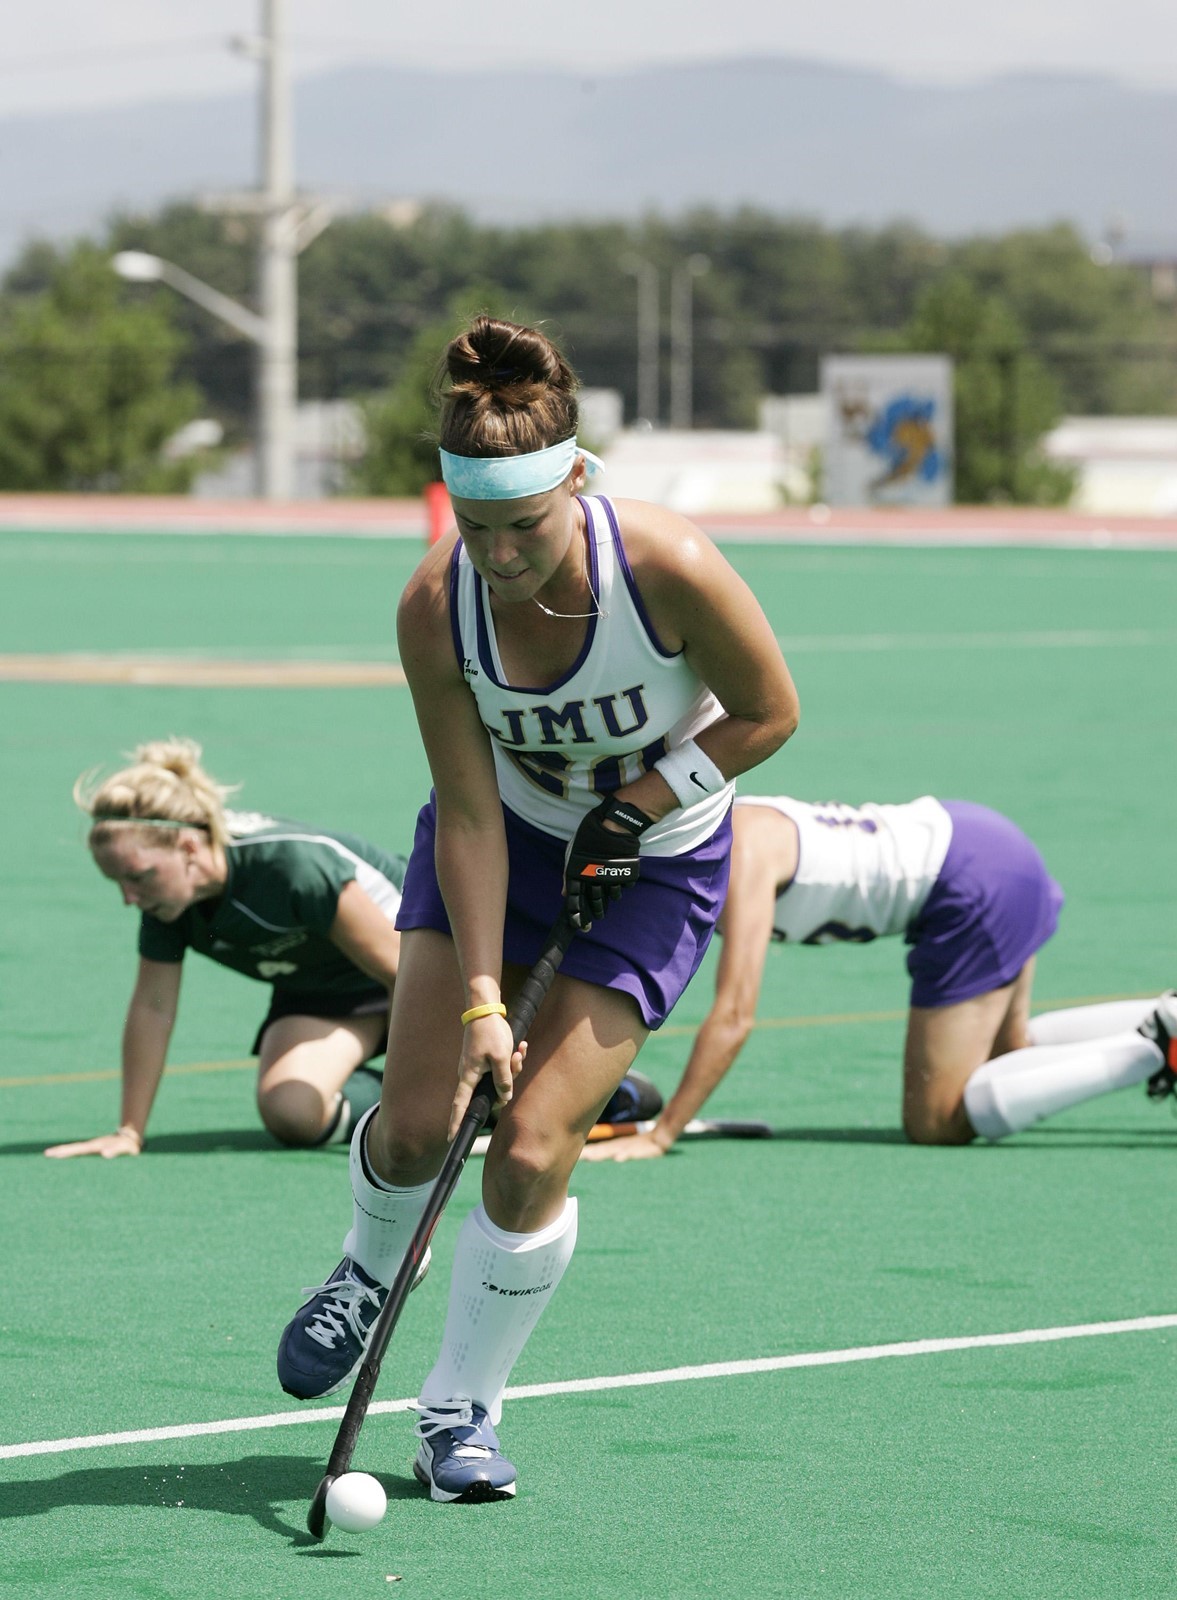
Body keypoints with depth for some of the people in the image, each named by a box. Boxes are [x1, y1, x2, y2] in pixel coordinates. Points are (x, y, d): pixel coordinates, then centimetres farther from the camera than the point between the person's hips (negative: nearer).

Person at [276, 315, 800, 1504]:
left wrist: (634, 803, -20)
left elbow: (768, 715, -13)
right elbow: (469, 813, -19)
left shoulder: (668, 569, -31)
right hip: (509, 830, 2)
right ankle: (369, 1270, 32)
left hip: (656, 851, -2)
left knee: (531, 1147, -12)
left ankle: (462, 1411, 7)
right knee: (419, 1116, -6)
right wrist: (480, 998, -24)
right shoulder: (434, 606, -25)